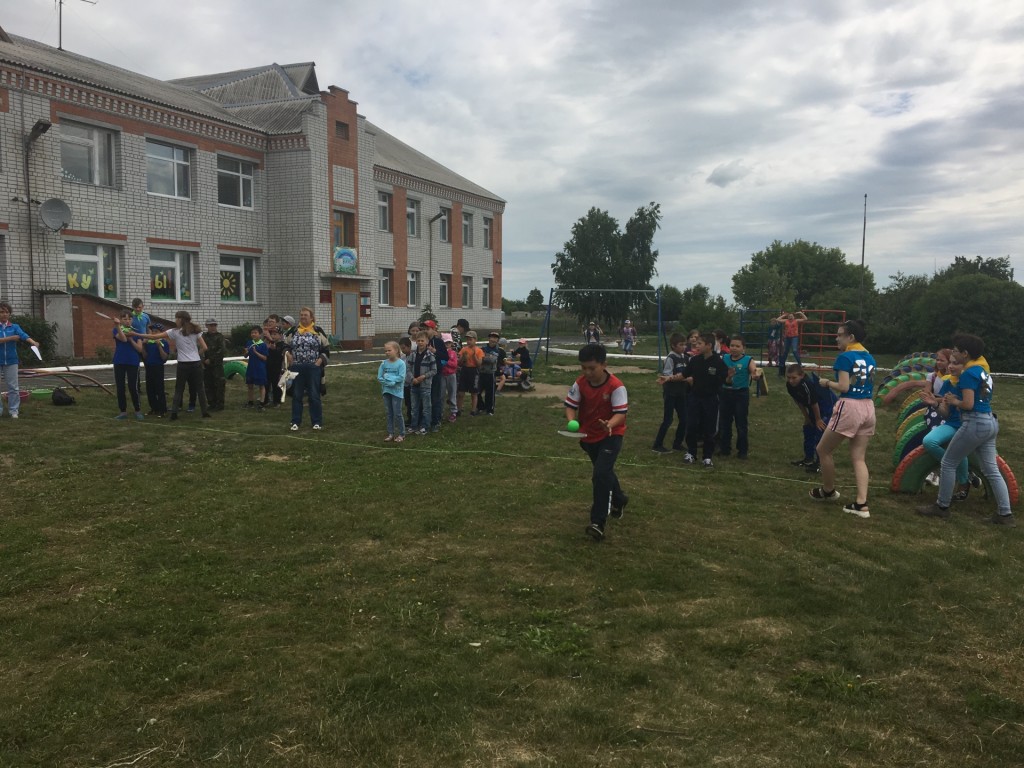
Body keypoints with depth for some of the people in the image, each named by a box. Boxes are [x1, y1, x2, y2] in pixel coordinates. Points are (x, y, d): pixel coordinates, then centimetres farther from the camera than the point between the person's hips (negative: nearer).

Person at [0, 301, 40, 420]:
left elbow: (23, 335, -14)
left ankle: (13, 410, 9)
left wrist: (33, 342, -32)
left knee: (13, 387, 2)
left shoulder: (14, 327, 3)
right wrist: (10, 338, -18)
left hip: (11, 361, 1)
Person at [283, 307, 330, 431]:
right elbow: (285, 345, 15)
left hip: (313, 368, -2)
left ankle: (317, 422, 10)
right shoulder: (293, 331, 8)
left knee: (314, 395, 1)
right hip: (296, 368, 2)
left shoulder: (318, 331, 2)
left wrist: (320, 360, -9)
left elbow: (326, 348, 3)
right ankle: (295, 422, 15)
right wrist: (287, 353, -5)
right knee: (296, 395, 7)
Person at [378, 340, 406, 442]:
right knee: (389, 413, 12)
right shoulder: (384, 363, 1)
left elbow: (401, 378, -18)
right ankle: (390, 433, 21)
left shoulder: (401, 363, -11)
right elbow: (379, 377, -1)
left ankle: (401, 434, 14)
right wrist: (390, 382, -15)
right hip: (386, 391, 5)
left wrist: (388, 377, -16)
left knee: (397, 414, 1)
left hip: (397, 391, -4)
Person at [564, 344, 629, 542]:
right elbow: (570, 405, -10)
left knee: (601, 474, -21)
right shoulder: (579, 384, -11)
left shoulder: (616, 386, -23)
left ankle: (598, 523, -16)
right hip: (588, 436, 6)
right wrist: (572, 422, -31)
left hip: (611, 435, -5)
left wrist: (610, 424, -46)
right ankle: (618, 500, 54)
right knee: (604, 473, 24)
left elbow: (621, 413, -25)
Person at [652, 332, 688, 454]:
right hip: (671, 393, -7)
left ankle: (677, 444, 21)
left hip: (681, 392, 7)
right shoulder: (671, 358, -13)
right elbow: (667, 376, -17)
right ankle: (657, 445, 3)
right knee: (668, 420, -5)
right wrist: (681, 377, -23)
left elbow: (685, 374, 13)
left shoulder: (684, 357, 8)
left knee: (683, 419, 8)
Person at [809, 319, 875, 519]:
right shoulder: (869, 357, 13)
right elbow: (869, 385, 16)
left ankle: (828, 491, 26)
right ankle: (861, 504, 0)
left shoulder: (845, 357, -10)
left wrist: (826, 383, 0)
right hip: (868, 408, 8)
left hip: (849, 407, -8)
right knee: (859, 457, 8)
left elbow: (843, 387, -17)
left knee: (824, 449, 11)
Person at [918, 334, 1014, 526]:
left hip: (975, 424, -9)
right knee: (991, 470, 10)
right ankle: (1005, 514, 11)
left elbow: (968, 404, -21)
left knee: (948, 463, 4)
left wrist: (954, 401, -2)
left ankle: (942, 507, 12)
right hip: (989, 422, 9)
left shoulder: (968, 374, -15)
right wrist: (955, 398, 8)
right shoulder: (982, 369, 13)